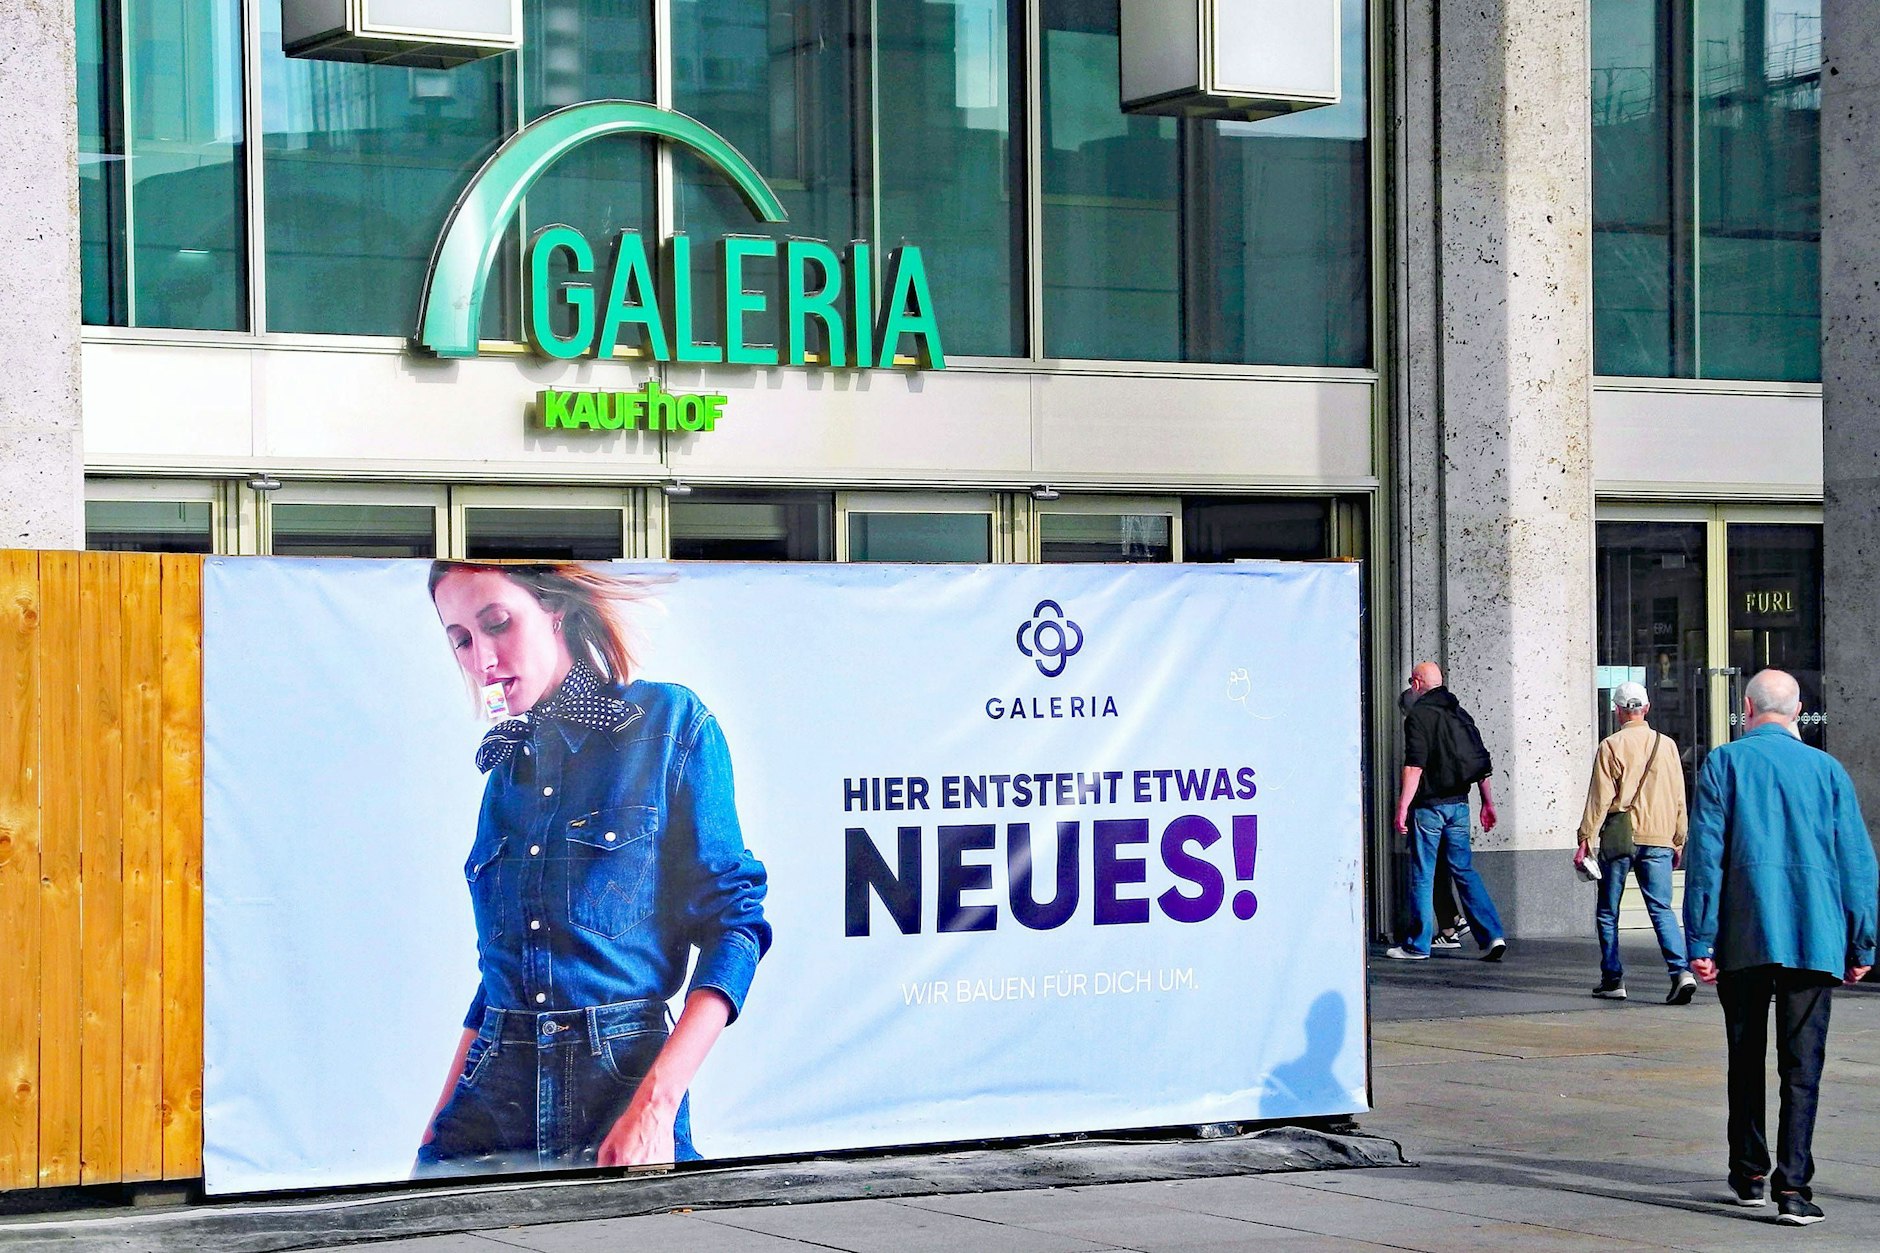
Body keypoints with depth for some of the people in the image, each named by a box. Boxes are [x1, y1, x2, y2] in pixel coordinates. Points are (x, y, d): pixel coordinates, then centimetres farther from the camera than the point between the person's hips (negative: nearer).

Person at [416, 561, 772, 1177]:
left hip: (622, 1081, -4)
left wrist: (655, 1103, -18)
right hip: (488, 1103, 4)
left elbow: (733, 921, -7)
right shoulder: (506, 764, 14)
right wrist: (437, 1128, 7)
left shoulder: (668, 722, -1)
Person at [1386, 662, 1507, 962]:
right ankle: (1492, 935, 0)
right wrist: (1488, 804, 17)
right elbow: (1482, 763, 12)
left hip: (1429, 805, -6)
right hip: (1458, 805, 6)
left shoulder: (1418, 715, -9)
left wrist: (1402, 808, -16)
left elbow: (1414, 766, -17)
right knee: (1464, 870, 10)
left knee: (1422, 875, 2)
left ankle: (1417, 945, 6)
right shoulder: (1460, 714, 12)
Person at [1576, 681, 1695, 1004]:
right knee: (1662, 909, 2)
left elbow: (1599, 797, -7)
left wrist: (1586, 838, -1)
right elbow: (1678, 797, 10)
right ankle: (1681, 971, -16)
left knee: (1608, 912, 10)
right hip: (1658, 840, 3)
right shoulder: (1667, 745, 6)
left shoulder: (1611, 746, -5)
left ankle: (1612, 978, 11)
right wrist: (1679, 840, 19)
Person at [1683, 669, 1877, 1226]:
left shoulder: (1724, 764, 1)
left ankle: (1749, 1174, 22)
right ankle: (1793, 1186, -12)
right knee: (1802, 1065, -2)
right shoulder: (1828, 770, 7)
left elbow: (1704, 856, -5)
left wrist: (1700, 942, -3)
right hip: (1814, 936, 0)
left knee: (1746, 1058, 14)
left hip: (1743, 938, 0)